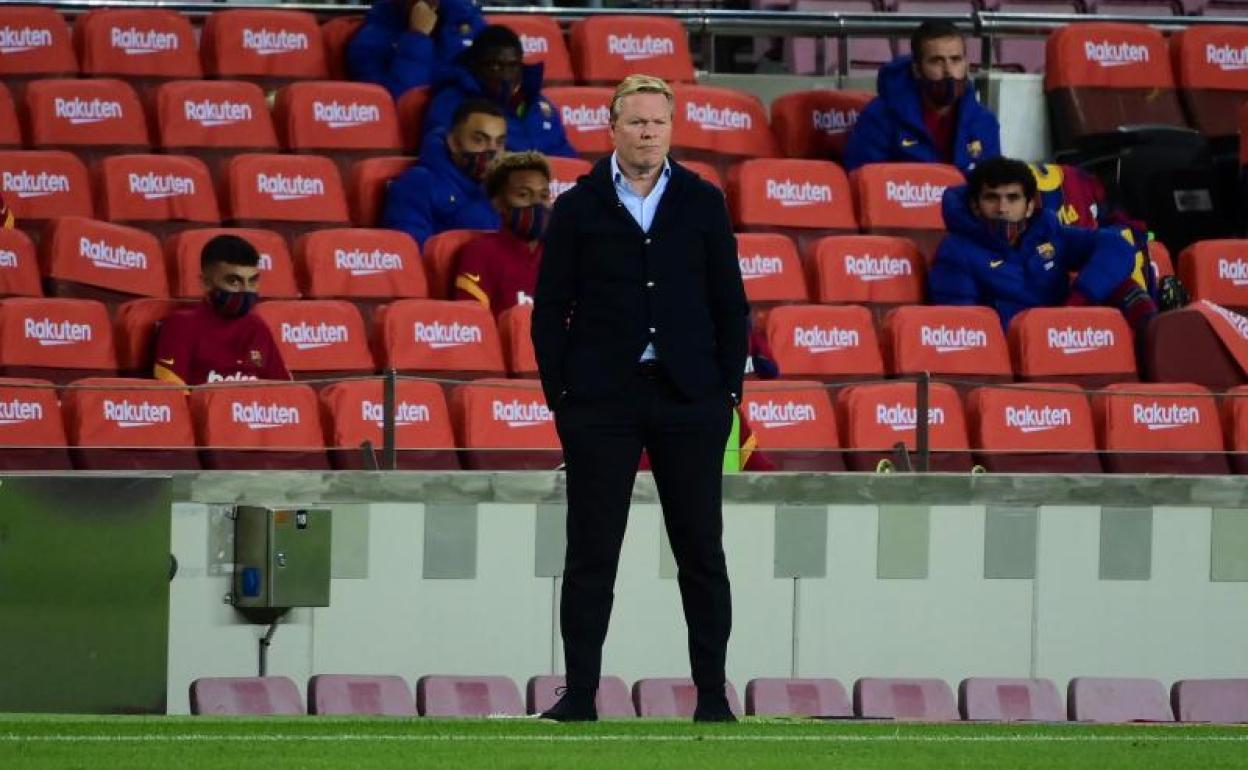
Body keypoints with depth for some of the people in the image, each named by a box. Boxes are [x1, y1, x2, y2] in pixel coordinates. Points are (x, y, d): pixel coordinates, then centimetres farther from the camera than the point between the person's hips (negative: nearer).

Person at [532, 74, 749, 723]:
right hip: (601, 402, -1)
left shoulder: (702, 204, 7)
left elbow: (730, 304, 9)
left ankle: (712, 694, 8)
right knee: (591, 553, 0)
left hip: (689, 400, 1)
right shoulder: (578, 208, 4)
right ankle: (580, 693, 5)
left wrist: (728, 391, 2)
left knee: (701, 552, 2)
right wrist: (559, 396, -2)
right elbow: (550, 311, 5)